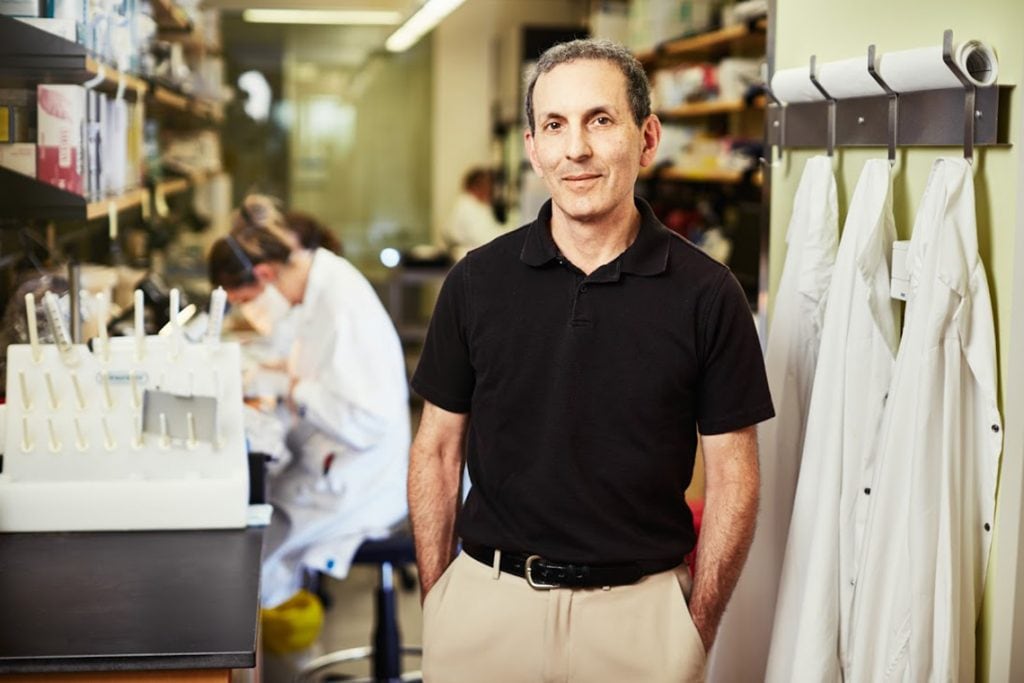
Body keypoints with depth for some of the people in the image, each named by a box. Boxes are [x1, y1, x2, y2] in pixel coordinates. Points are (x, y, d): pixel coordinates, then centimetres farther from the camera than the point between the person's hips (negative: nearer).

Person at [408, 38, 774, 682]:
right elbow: (437, 450, 5)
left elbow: (732, 477, -2)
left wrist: (698, 630, -4)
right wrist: (436, 603, 1)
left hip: (642, 606, -1)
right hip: (488, 599, 1)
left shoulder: (706, 292, -6)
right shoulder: (478, 280, -1)